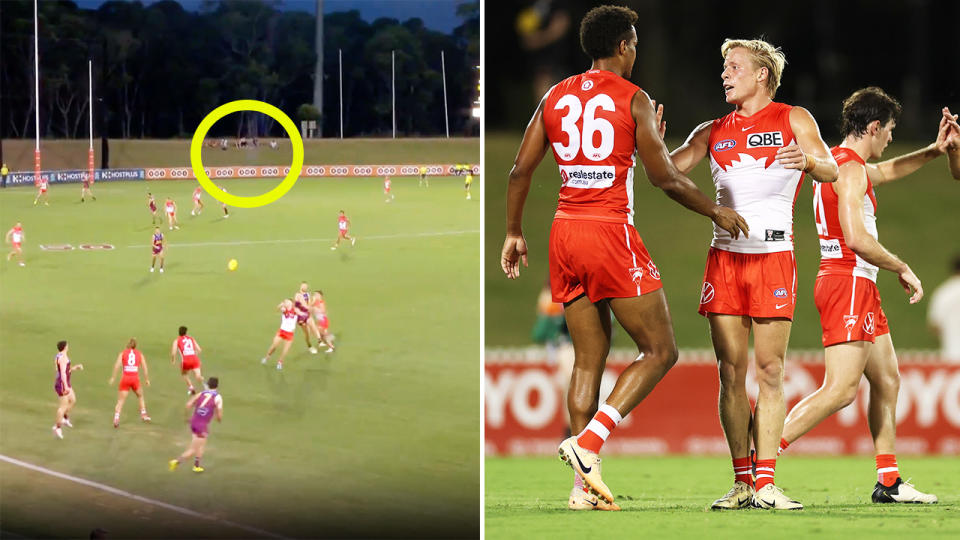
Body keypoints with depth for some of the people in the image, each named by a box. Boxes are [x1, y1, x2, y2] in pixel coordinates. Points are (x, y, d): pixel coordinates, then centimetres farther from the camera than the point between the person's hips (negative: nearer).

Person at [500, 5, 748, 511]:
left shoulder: (556, 97, 10)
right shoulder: (633, 99, -5)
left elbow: (520, 170, 9)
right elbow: (665, 178, -6)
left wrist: (513, 234, 20)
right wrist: (717, 212, 8)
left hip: (565, 231, 6)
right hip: (611, 233, -6)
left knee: (589, 358, 12)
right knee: (660, 350, 3)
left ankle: (584, 485, 8)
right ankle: (588, 441, -13)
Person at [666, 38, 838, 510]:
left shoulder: (794, 120, 5)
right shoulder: (713, 131, 14)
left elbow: (831, 171, -5)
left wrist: (810, 161, -26)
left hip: (773, 257, -3)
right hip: (724, 256, 3)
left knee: (770, 371, -5)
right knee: (731, 371, -1)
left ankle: (766, 484, -5)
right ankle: (742, 482, 3)